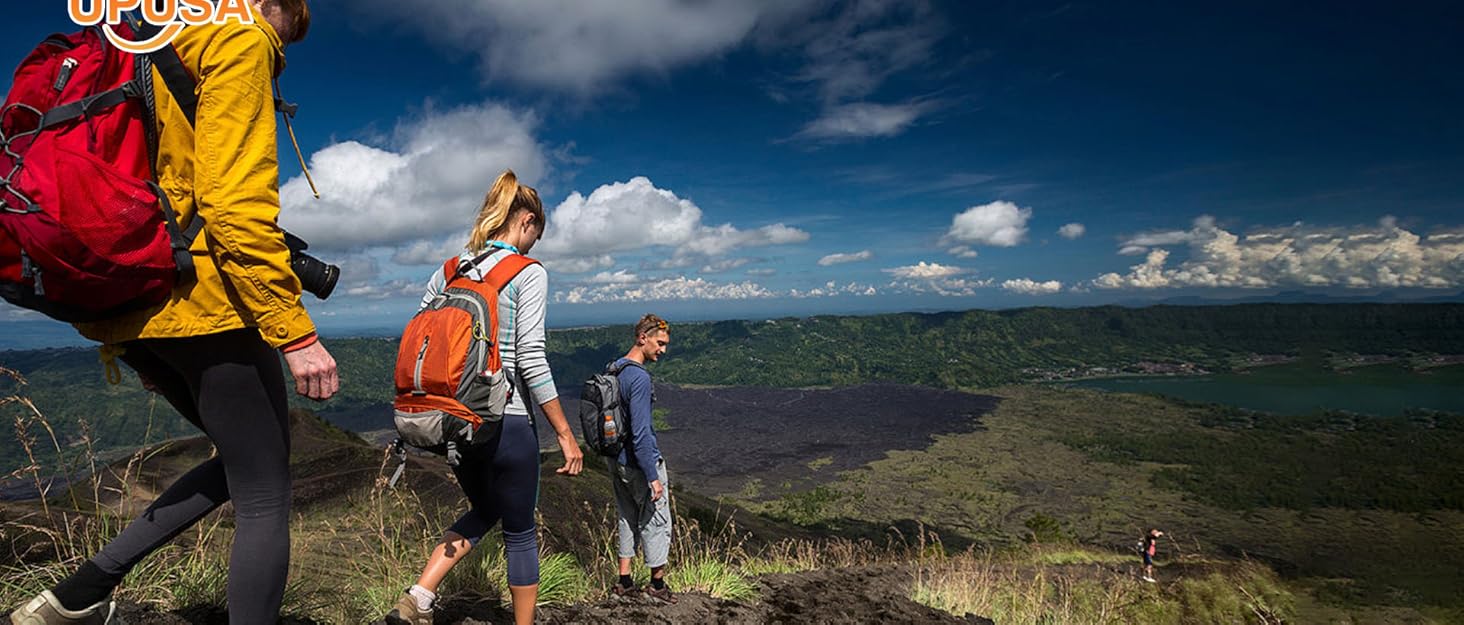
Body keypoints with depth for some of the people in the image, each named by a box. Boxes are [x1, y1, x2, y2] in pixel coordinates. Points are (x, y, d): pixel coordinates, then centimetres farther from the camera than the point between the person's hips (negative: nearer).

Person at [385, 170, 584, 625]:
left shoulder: (446, 272, 8)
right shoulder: (528, 273, -10)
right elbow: (531, 359, -17)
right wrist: (565, 433, -12)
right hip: (506, 422, -6)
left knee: (483, 511, 27)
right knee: (520, 532, 13)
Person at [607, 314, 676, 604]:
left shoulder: (614, 370, 6)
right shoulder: (640, 377, -23)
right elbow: (640, 432, -26)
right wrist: (653, 477, -22)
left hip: (616, 460, 9)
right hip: (640, 463, -9)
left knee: (627, 518, 18)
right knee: (656, 521, 7)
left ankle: (624, 582, 26)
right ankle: (657, 583, 21)